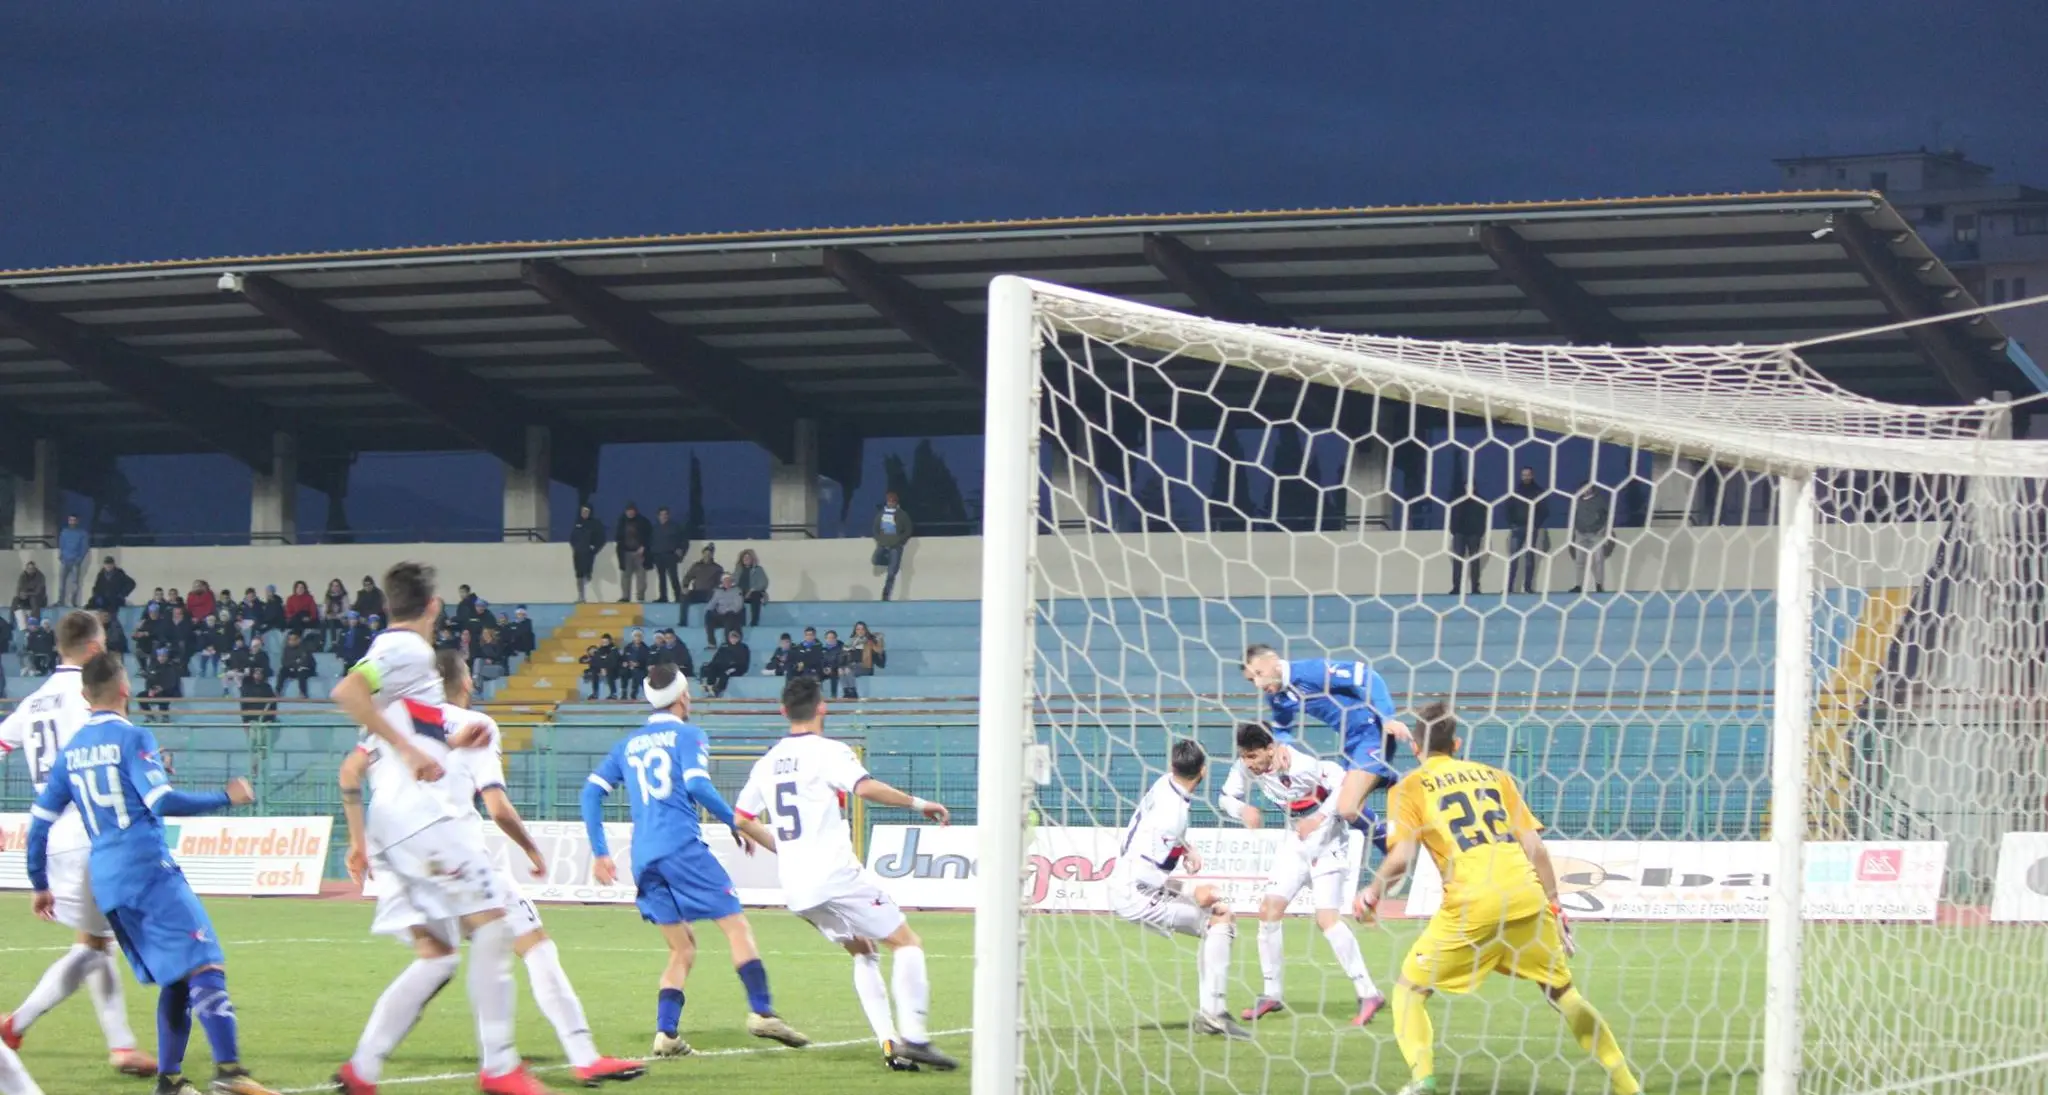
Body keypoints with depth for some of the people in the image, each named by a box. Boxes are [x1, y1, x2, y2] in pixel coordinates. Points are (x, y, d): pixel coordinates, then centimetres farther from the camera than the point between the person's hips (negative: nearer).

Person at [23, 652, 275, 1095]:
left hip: (105, 882, 7)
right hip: (149, 869, -7)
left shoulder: (70, 750, 16)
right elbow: (163, 801, -15)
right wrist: (226, 798, -6)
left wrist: (40, 885, 28)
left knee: (175, 980, 15)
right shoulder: (132, 738, -4)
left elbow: (39, 821, 18)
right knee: (205, 965, -15)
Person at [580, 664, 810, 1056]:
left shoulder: (628, 744, 21)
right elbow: (697, 785, -10)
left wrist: (600, 853, 16)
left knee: (682, 949, 11)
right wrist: (736, 823, 1)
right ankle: (761, 1012, -17)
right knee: (736, 925, -3)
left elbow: (591, 792, 15)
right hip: (682, 847, -6)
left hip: (643, 859, 6)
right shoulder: (687, 735, 5)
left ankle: (666, 1032, -4)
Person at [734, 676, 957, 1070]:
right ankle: (913, 1036, -15)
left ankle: (889, 1042, 9)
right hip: (836, 874, -7)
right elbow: (865, 787, -24)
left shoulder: (767, 762, 14)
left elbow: (743, 819, 22)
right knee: (907, 943, -1)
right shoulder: (828, 752, -7)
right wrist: (918, 804, -15)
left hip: (795, 889, 7)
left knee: (863, 952, 20)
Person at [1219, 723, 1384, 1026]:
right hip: (1294, 843, 7)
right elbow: (1226, 799, -1)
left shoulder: (1304, 766, -28)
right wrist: (1244, 810, -23)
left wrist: (1319, 817, -34)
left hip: (1326, 842, -7)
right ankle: (1271, 995, 14)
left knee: (1326, 917, -20)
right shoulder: (1246, 768, -9)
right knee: (1269, 911, 0)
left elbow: (1347, 786, -26)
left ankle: (1368, 993, -16)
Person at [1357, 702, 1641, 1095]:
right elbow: (1535, 848, 14)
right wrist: (1554, 908, 20)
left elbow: (1401, 857, -3)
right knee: (1563, 991, 21)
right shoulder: (1496, 777, 20)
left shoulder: (1410, 788, 10)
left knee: (1409, 988, 14)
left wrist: (1373, 893, 14)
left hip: (1470, 905, -3)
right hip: (1527, 898, 4)